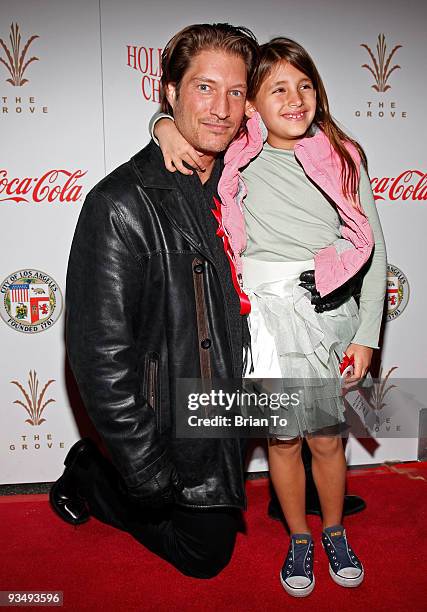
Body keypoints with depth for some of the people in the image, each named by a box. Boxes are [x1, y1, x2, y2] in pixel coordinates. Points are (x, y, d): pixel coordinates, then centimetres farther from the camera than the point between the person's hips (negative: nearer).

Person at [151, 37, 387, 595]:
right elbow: (177, 112, 14)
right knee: (283, 440, 13)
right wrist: (168, 129, -12)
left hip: (332, 318, 1)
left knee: (327, 439, 13)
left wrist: (366, 335, -2)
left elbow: (373, 249, 2)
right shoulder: (239, 155, 1)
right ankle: (298, 538, 38)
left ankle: (334, 533, 41)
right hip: (265, 318, 0)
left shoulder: (342, 156, 1)